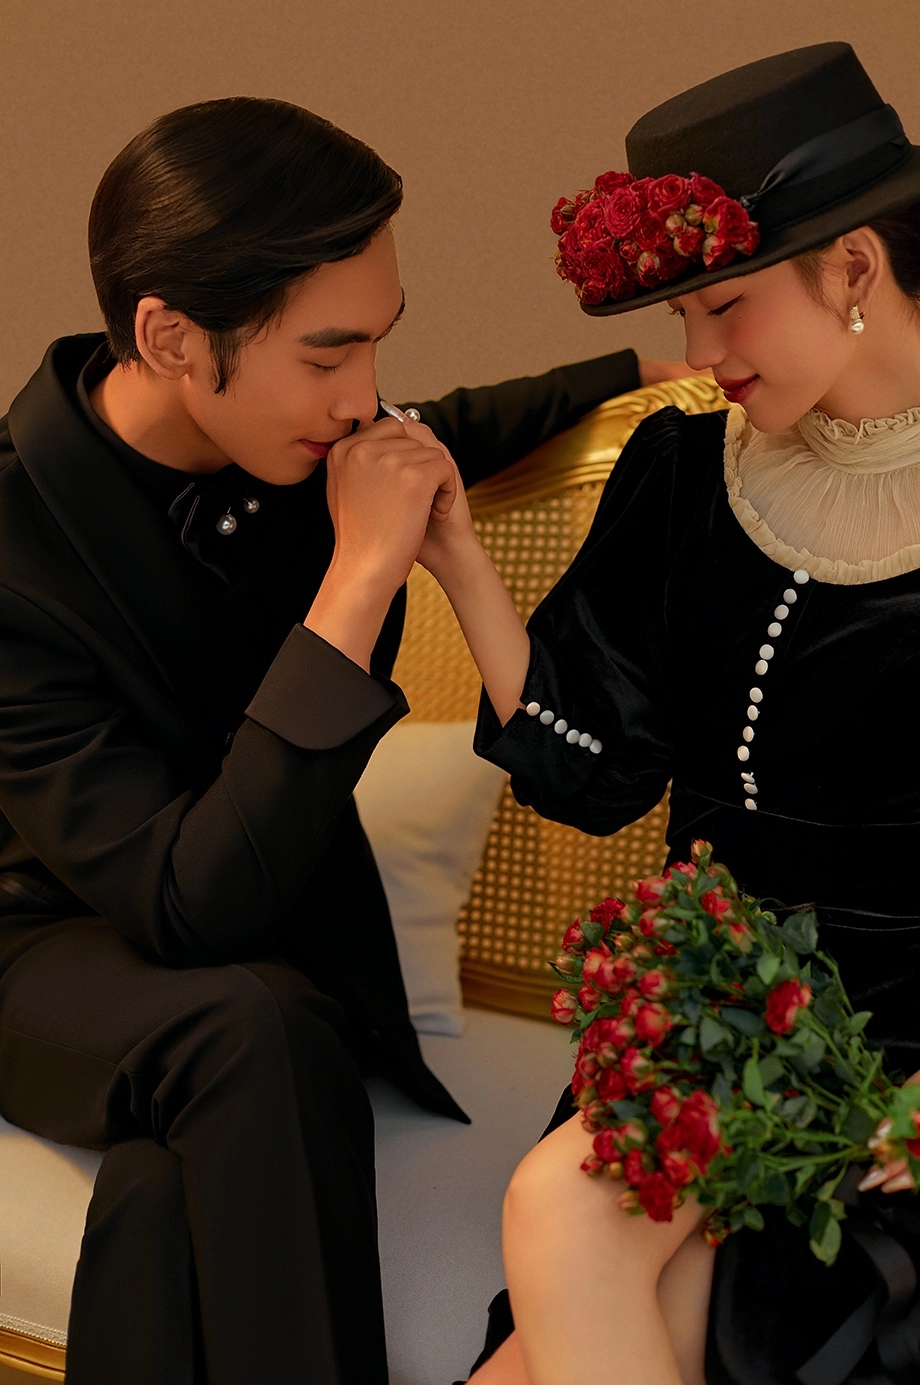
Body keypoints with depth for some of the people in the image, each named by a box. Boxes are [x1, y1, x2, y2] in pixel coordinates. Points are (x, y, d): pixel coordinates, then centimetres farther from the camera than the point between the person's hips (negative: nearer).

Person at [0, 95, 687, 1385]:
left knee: (175, 1202, -28)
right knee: (261, 1034, -36)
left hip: (274, 916, 4)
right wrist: (358, 582, -36)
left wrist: (655, 368, 17)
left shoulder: (280, 442, -9)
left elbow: (448, 435, 17)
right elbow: (189, 911, -34)